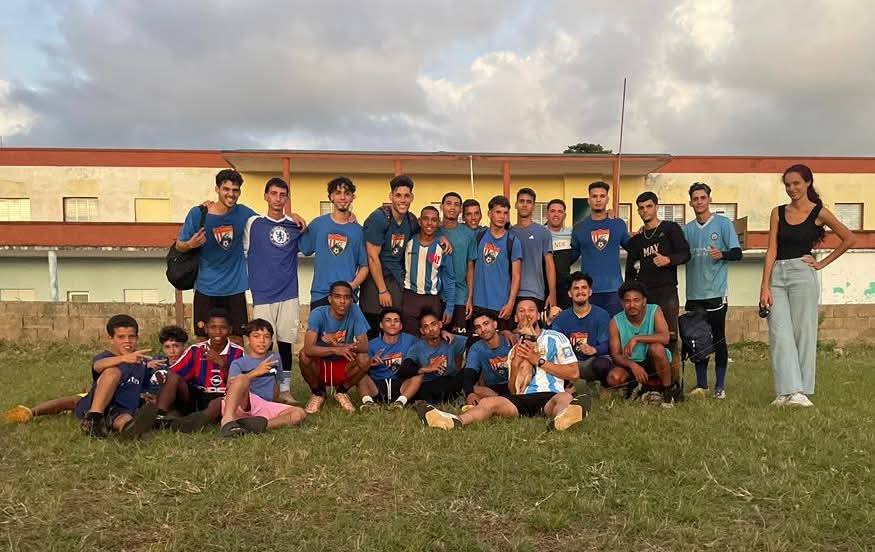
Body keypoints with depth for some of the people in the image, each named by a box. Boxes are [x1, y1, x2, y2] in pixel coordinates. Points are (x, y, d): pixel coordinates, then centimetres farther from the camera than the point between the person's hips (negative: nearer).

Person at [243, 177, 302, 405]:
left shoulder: (295, 226, 9)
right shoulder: (253, 223, 4)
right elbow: (242, 253, 9)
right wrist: (249, 281, 6)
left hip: (289, 294, 2)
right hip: (263, 294, -2)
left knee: (286, 342, 6)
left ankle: (284, 390, 15)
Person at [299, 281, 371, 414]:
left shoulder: (354, 311, -15)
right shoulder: (318, 313, -21)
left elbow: (364, 346, -18)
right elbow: (308, 349, -34)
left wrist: (347, 347, -36)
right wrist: (335, 350, -46)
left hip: (344, 367, 1)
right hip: (319, 365, -1)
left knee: (364, 359, -27)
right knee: (304, 355, -30)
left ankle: (341, 391, 5)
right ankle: (318, 393, 1)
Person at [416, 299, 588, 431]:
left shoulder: (555, 338, 15)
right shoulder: (516, 348, 26)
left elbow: (573, 373, 4)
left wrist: (539, 361, -1)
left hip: (550, 396, -3)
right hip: (523, 399, 3)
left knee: (565, 397, -38)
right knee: (488, 402, -24)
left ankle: (562, 417, -74)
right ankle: (456, 421, -54)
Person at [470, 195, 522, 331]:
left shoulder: (512, 241, -1)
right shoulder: (479, 236, 5)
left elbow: (516, 276, -2)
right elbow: (472, 268, 8)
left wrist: (510, 303, -11)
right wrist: (470, 298, 5)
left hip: (502, 306, -2)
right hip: (479, 304, 2)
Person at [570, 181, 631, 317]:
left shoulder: (619, 225, 6)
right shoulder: (579, 228, 6)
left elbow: (631, 247, 17)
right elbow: (572, 255, 11)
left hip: (614, 289, 0)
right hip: (588, 290, 0)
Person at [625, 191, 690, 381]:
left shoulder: (670, 228, 7)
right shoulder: (636, 239, 19)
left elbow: (685, 253, -2)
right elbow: (630, 269, 22)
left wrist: (668, 259, -21)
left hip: (667, 290, -4)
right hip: (644, 293, 4)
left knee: (670, 337, -10)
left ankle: (674, 382, -7)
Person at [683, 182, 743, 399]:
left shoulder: (723, 223, 1)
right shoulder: (687, 229, 13)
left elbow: (737, 253, -3)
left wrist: (722, 254, -23)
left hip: (716, 292, -4)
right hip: (694, 293, 4)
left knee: (718, 339, -1)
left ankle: (720, 385, 8)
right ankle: (701, 384, 16)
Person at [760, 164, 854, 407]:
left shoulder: (819, 212, 2)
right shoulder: (778, 213, 9)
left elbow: (849, 239, 9)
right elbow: (771, 251, 3)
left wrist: (823, 263, 4)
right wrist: (765, 286, -5)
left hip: (803, 275, -3)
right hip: (777, 275, 3)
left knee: (803, 333, 1)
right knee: (780, 335, -4)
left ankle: (801, 392, 9)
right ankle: (788, 391, -2)